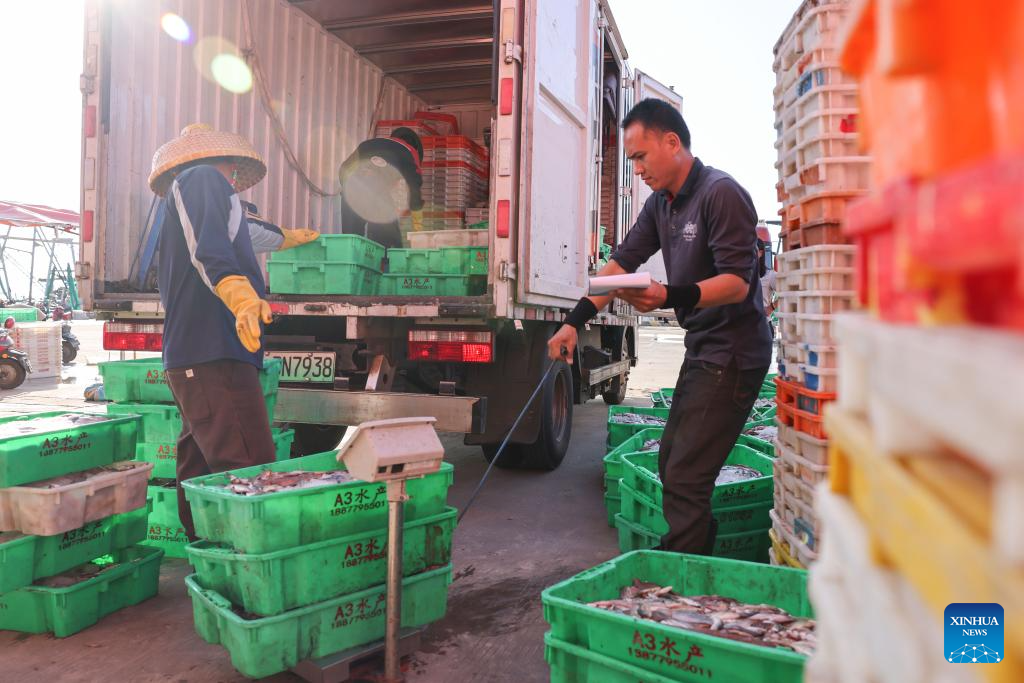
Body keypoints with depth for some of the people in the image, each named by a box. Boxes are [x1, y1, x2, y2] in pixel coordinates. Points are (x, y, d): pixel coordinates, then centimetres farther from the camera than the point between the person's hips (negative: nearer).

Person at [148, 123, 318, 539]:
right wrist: (240, 295, -36)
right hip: (214, 353, -11)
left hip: (190, 358, 11)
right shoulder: (204, 178, 2)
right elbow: (208, 247, -19)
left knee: (201, 472, 10)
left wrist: (290, 237, 68)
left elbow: (245, 233, 52)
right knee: (248, 473, -19)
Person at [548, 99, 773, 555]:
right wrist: (574, 321, 2)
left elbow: (737, 282, -21)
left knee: (685, 479, -9)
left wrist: (672, 297, -37)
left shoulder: (721, 194, -15)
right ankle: (700, 551, 30)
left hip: (732, 354, -9)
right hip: (700, 350, 9)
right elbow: (621, 263, 12)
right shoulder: (661, 203, 12)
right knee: (671, 464, 15)